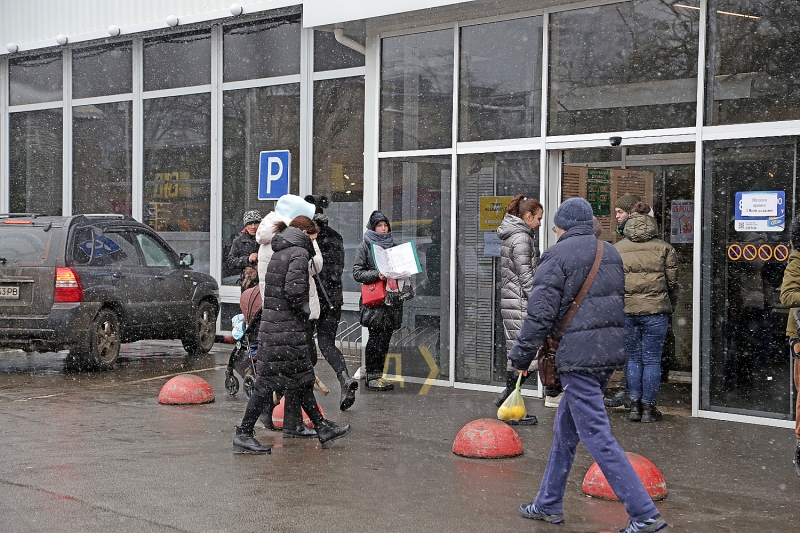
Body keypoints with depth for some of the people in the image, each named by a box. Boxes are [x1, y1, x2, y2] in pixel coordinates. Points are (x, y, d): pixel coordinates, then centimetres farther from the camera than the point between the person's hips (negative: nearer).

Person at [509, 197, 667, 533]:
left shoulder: (557, 256, -8)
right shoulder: (611, 253, 16)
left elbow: (540, 314, -13)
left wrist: (521, 357, -5)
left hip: (578, 356, -8)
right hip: (611, 352, 9)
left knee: (596, 436, -6)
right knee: (565, 429, 19)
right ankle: (549, 505, 28)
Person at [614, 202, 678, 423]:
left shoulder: (616, 249, 5)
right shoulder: (664, 249, 3)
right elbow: (672, 282, 4)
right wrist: (670, 306, 17)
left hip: (626, 310, 1)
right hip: (655, 310, -1)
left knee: (633, 359, 12)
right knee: (652, 360, 5)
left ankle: (635, 405, 12)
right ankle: (648, 408, 8)